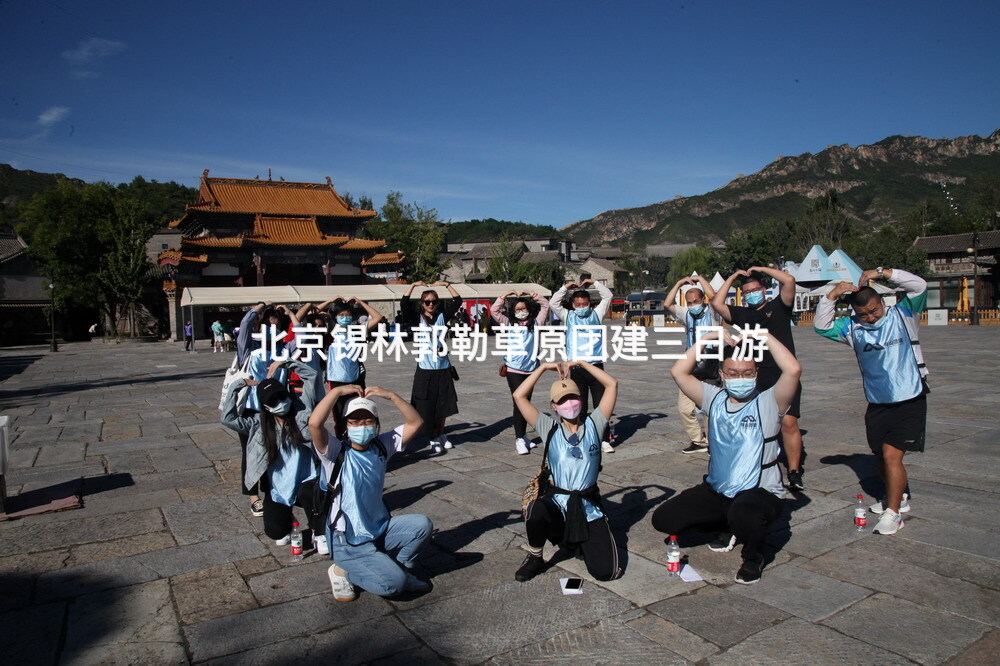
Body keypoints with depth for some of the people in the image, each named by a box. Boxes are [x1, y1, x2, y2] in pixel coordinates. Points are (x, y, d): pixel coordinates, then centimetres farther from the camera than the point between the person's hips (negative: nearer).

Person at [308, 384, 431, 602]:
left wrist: (390, 395, -14)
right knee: (392, 584, -20)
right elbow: (314, 423, -32)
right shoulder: (337, 452, -13)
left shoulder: (381, 446, 1)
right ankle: (342, 571, 7)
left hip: (380, 530, 5)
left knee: (422, 525, -18)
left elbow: (415, 423, -4)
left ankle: (399, 568, 7)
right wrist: (338, 391, -23)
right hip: (348, 541, -5)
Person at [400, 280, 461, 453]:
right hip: (425, 370, -2)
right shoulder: (417, 319, 2)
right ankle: (434, 439, 15)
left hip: (443, 369, 2)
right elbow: (404, 304, -12)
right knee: (427, 408, 0)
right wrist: (413, 285, -12)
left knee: (443, 405, 11)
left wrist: (446, 285, -3)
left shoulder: (442, 316, 8)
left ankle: (441, 435, 30)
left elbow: (457, 301, 3)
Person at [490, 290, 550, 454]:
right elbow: (494, 310, 0)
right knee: (519, 402, -8)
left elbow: (545, 305, 12)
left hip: (530, 369, 3)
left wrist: (532, 295, 6)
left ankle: (523, 436, 23)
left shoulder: (535, 323, 10)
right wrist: (505, 296, 1)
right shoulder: (509, 323, 6)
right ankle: (519, 439, -4)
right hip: (513, 369, -3)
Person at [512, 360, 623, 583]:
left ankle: (582, 543, 24)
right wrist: (544, 367, -4)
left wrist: (580, 363, -3)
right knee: (535, 512, -37)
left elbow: (612, 384, -4)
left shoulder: (593, 425, 1)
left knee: (606, 571, -11)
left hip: (589, 509, 1)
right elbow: (519, 396, -6)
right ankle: (534, 559, -4)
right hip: (556, 503, -1)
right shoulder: (550, 429, 0)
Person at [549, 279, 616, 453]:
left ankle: (604, 440, 5)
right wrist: (565, 287, 7)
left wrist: (594, 283, 10)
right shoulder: (568, 316, 11)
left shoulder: (596, 314, 12)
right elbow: (553, 303, 3)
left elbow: (608, 296, 7)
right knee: (579, 406, 5)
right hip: (577, 368, 0)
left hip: (596, 366, 0)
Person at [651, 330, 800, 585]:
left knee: (743, 515, -40)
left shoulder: (768, 402, -8)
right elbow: (679, 372, -6)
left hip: (761, 493, -5)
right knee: (663, 519, -5)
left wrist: (765, 336, -17)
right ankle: (729, 526, 20)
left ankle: (753, 557, -1)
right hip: (716, 492, 5)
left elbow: (793, 370, -26)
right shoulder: (715, 399, 2)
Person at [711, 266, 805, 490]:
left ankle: (794, 472, -3)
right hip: (755, 379, 3)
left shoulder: (778, 306, 7)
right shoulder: (741, 314, 14)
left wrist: (762, 269, 4)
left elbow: (789, 281, -7)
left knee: (789, 422, -11)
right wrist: (732, 278, 9)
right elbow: (717, 303, 3)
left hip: (783, 376, -3)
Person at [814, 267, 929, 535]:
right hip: (878, 404, 5)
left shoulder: (903, 315, -5)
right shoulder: (853, 327, 2)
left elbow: (919, 286, -16)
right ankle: (899, 497, 41)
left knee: (891, 455, -14)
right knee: (882, 458, 15)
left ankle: (893, 513, 0)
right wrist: (831, 296, -13)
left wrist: (883, 273, -23)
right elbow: (821, 326, -4)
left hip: (910, 401, -4)